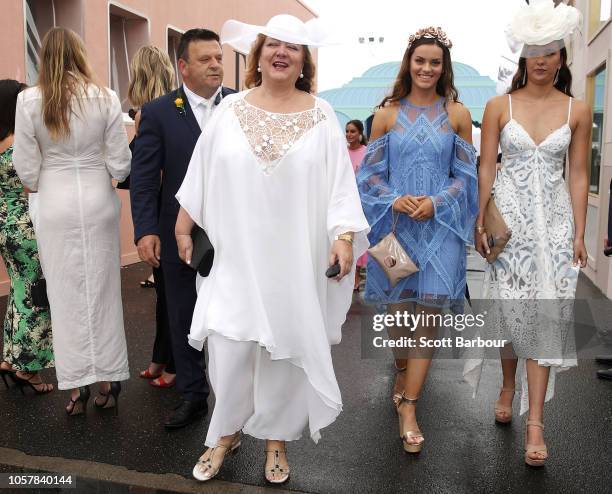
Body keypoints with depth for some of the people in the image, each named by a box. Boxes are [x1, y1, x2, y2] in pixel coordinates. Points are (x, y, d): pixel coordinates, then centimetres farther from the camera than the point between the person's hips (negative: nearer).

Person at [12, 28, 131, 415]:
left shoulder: (30, 100, -6)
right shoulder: (105, 98, -6)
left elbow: (26, 167, -3)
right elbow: (120, 163, -4)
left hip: (56, 205, 0)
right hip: (98, 200, 1)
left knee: (66, 295, 9)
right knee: (103, 291, 11)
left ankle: (77, 386, 18)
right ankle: (108, 380, 20)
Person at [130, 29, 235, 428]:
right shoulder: (158, 112, -1)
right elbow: (143, 176, -4)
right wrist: (145, 230, -12)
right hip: (181, 237, 0)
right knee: (185, 321, 12)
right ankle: (193, 396, 29)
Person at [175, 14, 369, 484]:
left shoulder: (321, 114, 1)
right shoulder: (230, 110, 3)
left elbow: (340, 180, -2)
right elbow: (201, 175, 8)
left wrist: (345, 235, -12)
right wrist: (184, 228, 10)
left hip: (295, 259, 0)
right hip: (237, 254, 1)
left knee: (286, 347, 9)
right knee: (229, 348, 2)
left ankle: (276, 436, 29)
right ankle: (226, 432, 27)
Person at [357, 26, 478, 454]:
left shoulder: (457, 113, 5)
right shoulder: (387, 113, 5)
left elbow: (465, 174, 4)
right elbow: (371, 173, 4)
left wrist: (435, 202, -12)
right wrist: (395, 200, -14)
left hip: (440, 225, 0)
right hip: (395, 224, 1)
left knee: (427, 316, -3)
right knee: (397, 310, 9)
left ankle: (408, 408, 5)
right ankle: (404, 374, 38)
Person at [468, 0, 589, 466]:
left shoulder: (577, 110, 5)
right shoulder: (499, 106, 1)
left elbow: (578, 175, 5)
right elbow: (486, 167, 1)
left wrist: (579, 233, 3)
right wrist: (481, 223, -5)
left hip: (553, 220, 1)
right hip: (508, 217, 0)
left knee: (545, 315, -2)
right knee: (510, 309, 6)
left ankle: (535, 422, 4)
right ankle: (508, 388, 32)